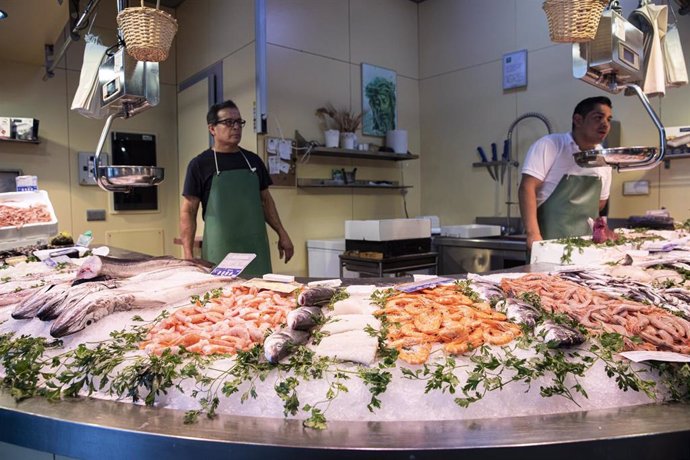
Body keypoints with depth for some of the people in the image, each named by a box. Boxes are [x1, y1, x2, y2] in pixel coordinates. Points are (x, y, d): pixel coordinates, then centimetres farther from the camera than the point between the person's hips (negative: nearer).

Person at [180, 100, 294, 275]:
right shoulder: (200, 164, 0)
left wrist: (282, 234, 9)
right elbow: (188, 211, -1)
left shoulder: (253, 160, 11)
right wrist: (188, 255, -9)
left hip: (256, 248, 3)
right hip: (220, 253, -3)